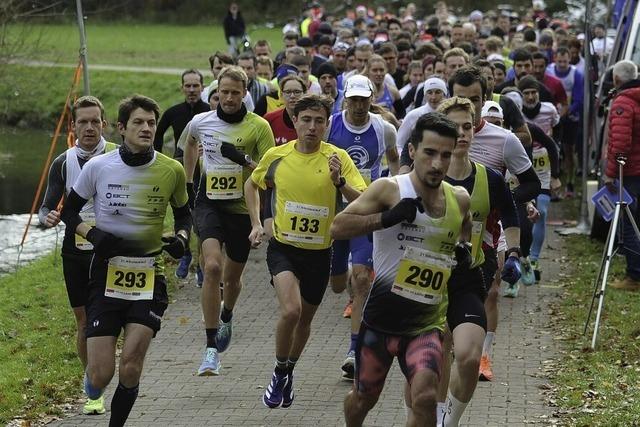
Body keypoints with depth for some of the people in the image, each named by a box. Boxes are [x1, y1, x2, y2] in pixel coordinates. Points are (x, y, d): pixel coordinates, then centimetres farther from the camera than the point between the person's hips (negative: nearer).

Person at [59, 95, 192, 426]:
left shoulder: (172, 171, -1)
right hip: (106, 273, -1)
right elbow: (69, 211, 8)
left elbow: (183, 213, 17)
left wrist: (181, 237, -4)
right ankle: (92, 376, 32)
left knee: (130, 368, -12)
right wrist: (93, 234, -10)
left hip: (149, 277, 1)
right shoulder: (97, 167, -4)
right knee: (101, 375, -6)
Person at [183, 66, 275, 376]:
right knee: (212, 266, -23)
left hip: (242, 208, 0)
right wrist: (187, 182, 25)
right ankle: (211, 350, -23)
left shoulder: (259, 127, -8)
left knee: (232, 277, 15)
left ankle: (226, 318, 53)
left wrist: (244, 159, -24)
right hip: (208, 203, 0)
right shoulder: (200, 122, 0)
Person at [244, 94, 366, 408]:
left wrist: (339, 182, -33)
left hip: (319, 252, 1)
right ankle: (279, 374, 0)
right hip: (283, 248, -1)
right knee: (291, 310, -23)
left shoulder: (338, 158, -9)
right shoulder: (276, 156, -5)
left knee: (305, 318, 16)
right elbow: (252, 185, 16)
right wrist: (256, 223, 7)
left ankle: (289, 372, 42)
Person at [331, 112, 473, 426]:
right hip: (381, 317, -1)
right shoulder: (389, 190, -10)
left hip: (426, 323, 2)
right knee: (364, 397, 17)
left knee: (424, 397, -22)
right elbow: (337, 228, -17)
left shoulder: (459, 200, 4)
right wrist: (387, 217, -28)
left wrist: (465, 250, 6)